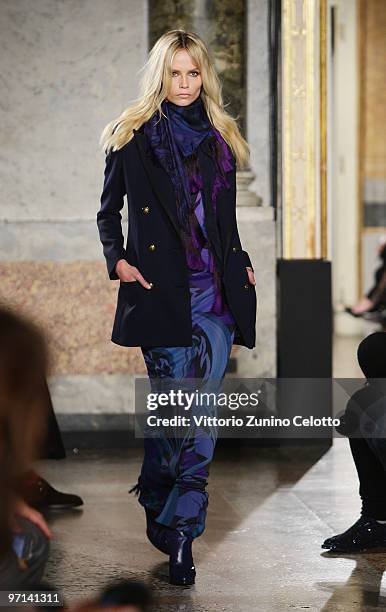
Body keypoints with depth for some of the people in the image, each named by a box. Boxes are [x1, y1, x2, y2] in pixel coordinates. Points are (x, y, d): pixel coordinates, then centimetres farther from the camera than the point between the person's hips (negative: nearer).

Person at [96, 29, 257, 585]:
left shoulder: (219, 140, 15)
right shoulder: (133, 138, 5)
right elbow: (108, 212, 10)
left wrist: (242, 266, 10)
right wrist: (117, 260, -5)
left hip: (215, 290, 3)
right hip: (161, 288, -3)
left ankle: (181, 531, -2)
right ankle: (159, 506, 20)